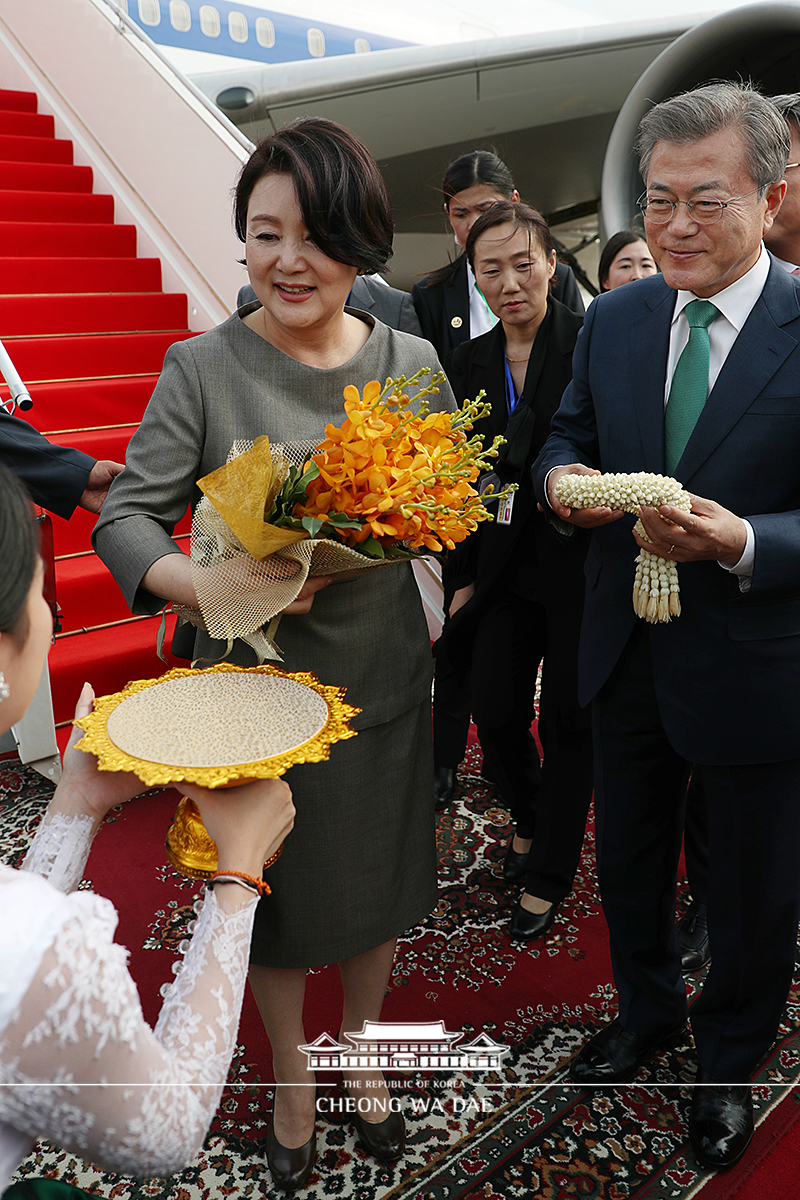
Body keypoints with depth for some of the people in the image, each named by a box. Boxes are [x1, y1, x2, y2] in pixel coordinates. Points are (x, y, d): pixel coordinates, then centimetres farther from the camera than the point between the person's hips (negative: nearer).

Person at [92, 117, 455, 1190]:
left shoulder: (414, 366, -3)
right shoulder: (202, 369, -11)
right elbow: (126, 518, -13)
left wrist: (442, 617, -6)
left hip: (383, 678, 3)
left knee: (377, 880, 20)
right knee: (278, 895, 16)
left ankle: (360, 1052, 51)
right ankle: (291, 1081, 46)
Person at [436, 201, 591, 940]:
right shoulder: (468, 363, 6)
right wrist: (462, 580, 9)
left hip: (582, 565, -4)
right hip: (505, 566, 5)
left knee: (568, 722, 8)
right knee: (495, 711, 9)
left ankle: (549, 877, 28)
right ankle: (529, 822, 41)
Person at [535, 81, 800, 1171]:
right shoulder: (614, 318, 0)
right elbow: (569, 433, 9)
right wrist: (563, 478, -13)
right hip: (626, 654, 5)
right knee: (628, 859, 24)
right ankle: (649, 1010, 53)